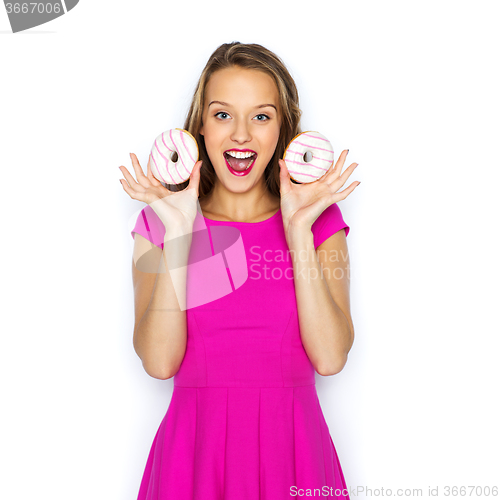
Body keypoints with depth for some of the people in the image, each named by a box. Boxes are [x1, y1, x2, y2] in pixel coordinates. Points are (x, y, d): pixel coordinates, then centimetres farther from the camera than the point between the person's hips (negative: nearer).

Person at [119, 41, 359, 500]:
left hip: (293, 448, 1)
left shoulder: (321, 219, 0)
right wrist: (177, 232, -16)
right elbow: (159, 362, -12)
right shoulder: (159, 223, 0)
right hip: (195, 447, 0)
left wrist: (299, 229, -15)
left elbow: (330, 357, -12)